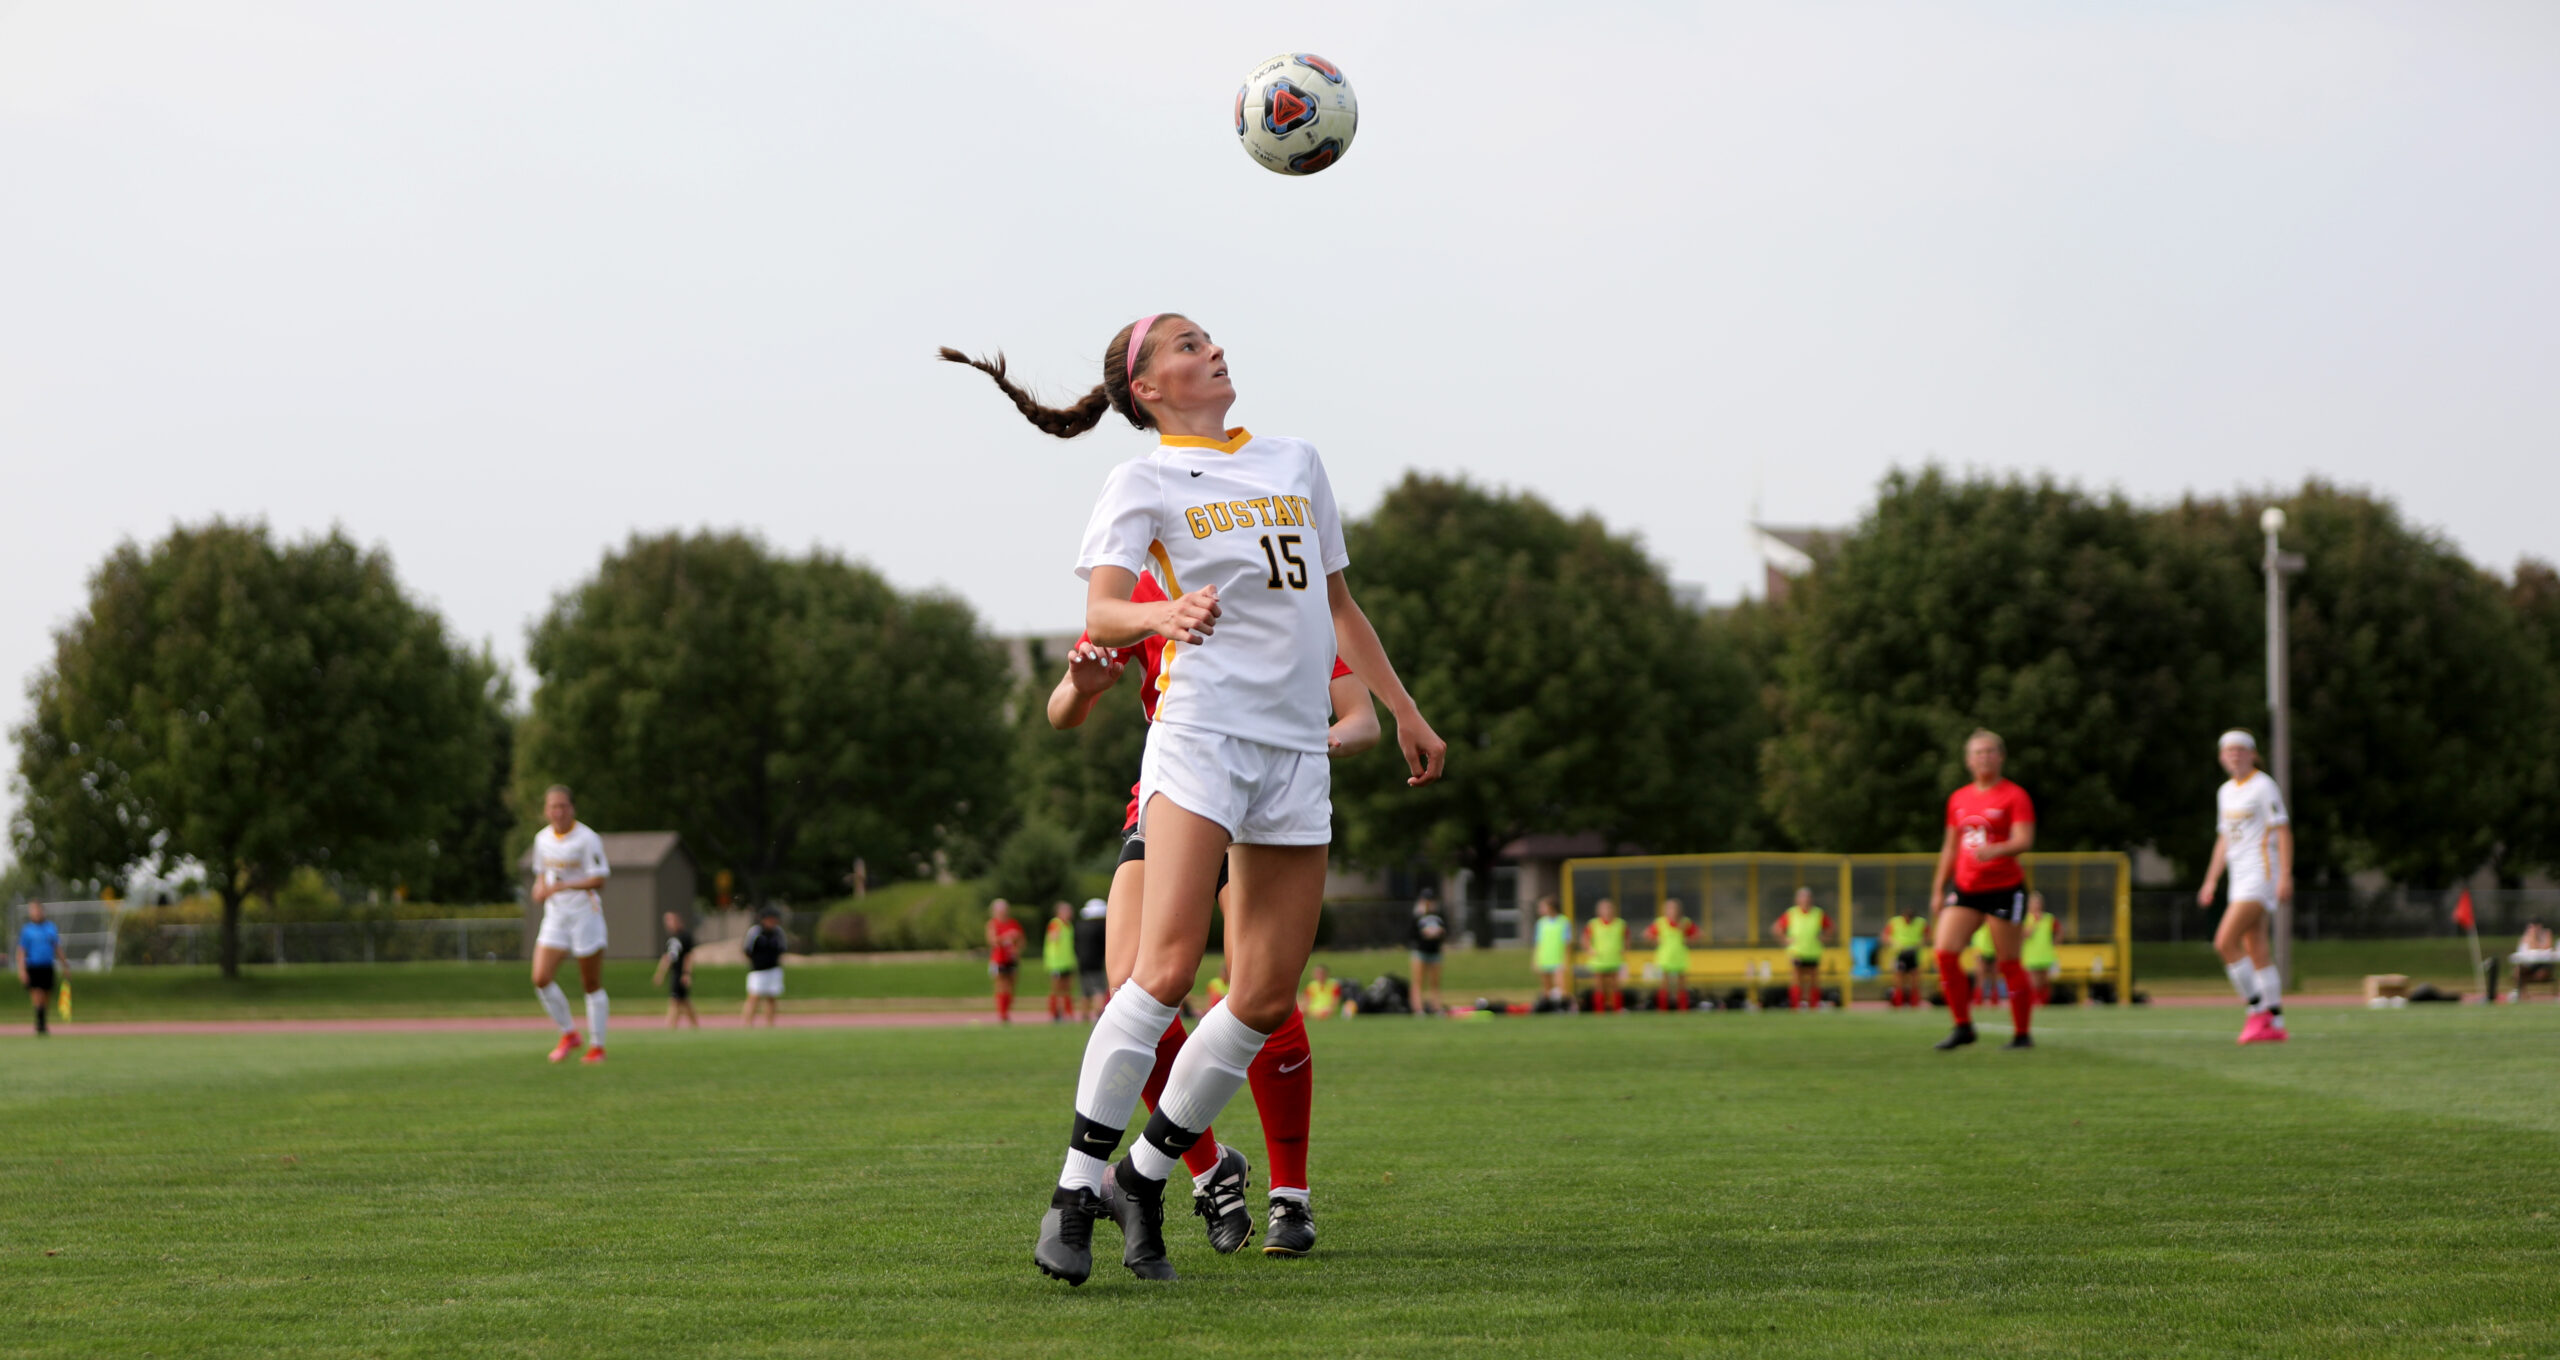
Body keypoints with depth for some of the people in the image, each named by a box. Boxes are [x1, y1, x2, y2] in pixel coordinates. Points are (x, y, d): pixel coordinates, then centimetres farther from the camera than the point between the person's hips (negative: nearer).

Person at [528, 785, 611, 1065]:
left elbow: (598, 879, -15)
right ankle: (568, 1034, 10)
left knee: (592, 984, 1)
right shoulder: (542, 838, 7)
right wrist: (540, 888, -1)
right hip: (555, 917, 5)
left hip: (585, 914, -5)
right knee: (541, 979, -8)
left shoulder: (587, 839, -11)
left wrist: (561, 887, -24)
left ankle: (597, 1046, 12)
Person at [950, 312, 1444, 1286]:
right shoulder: (1144, 482, 1)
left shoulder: (1296, 462, 19)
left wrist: (1404, 713, 28)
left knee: (1268, 997, -1)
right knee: (1167, 966, -19)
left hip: (1297, 749, 6)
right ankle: (1074, 1189, -12)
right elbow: (1100, 616, -14)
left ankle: (1141, 1178, 12)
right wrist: (1161, 616, -35)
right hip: (1200, 730, -6)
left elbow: (1339, 604, 29)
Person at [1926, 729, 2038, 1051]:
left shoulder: (2014, 796, -4)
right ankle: (1963, 1027, 2)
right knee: (1945, 952, -9)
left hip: (2004, 888, -5)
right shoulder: (1958, 799, 13)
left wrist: (1995, 850, -35)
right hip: (1965, 888, 5)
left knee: (2008, 963, -2)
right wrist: (1938, 889, 17)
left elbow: (2024, 841, -16)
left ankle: (2023, 1034, 12)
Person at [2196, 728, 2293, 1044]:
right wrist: (2210, 882, 19)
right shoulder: (2226, 792, 17)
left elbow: (2283, 832, -12)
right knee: (2256, 951, 6)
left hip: (2261, 874, -9)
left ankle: (2257, 1009, -10)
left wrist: (2285, 876, -20)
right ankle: (2275, 1024, 8)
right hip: (2240, 877, 9)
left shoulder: (2264, 786, -7)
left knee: (2225, 941, -18)